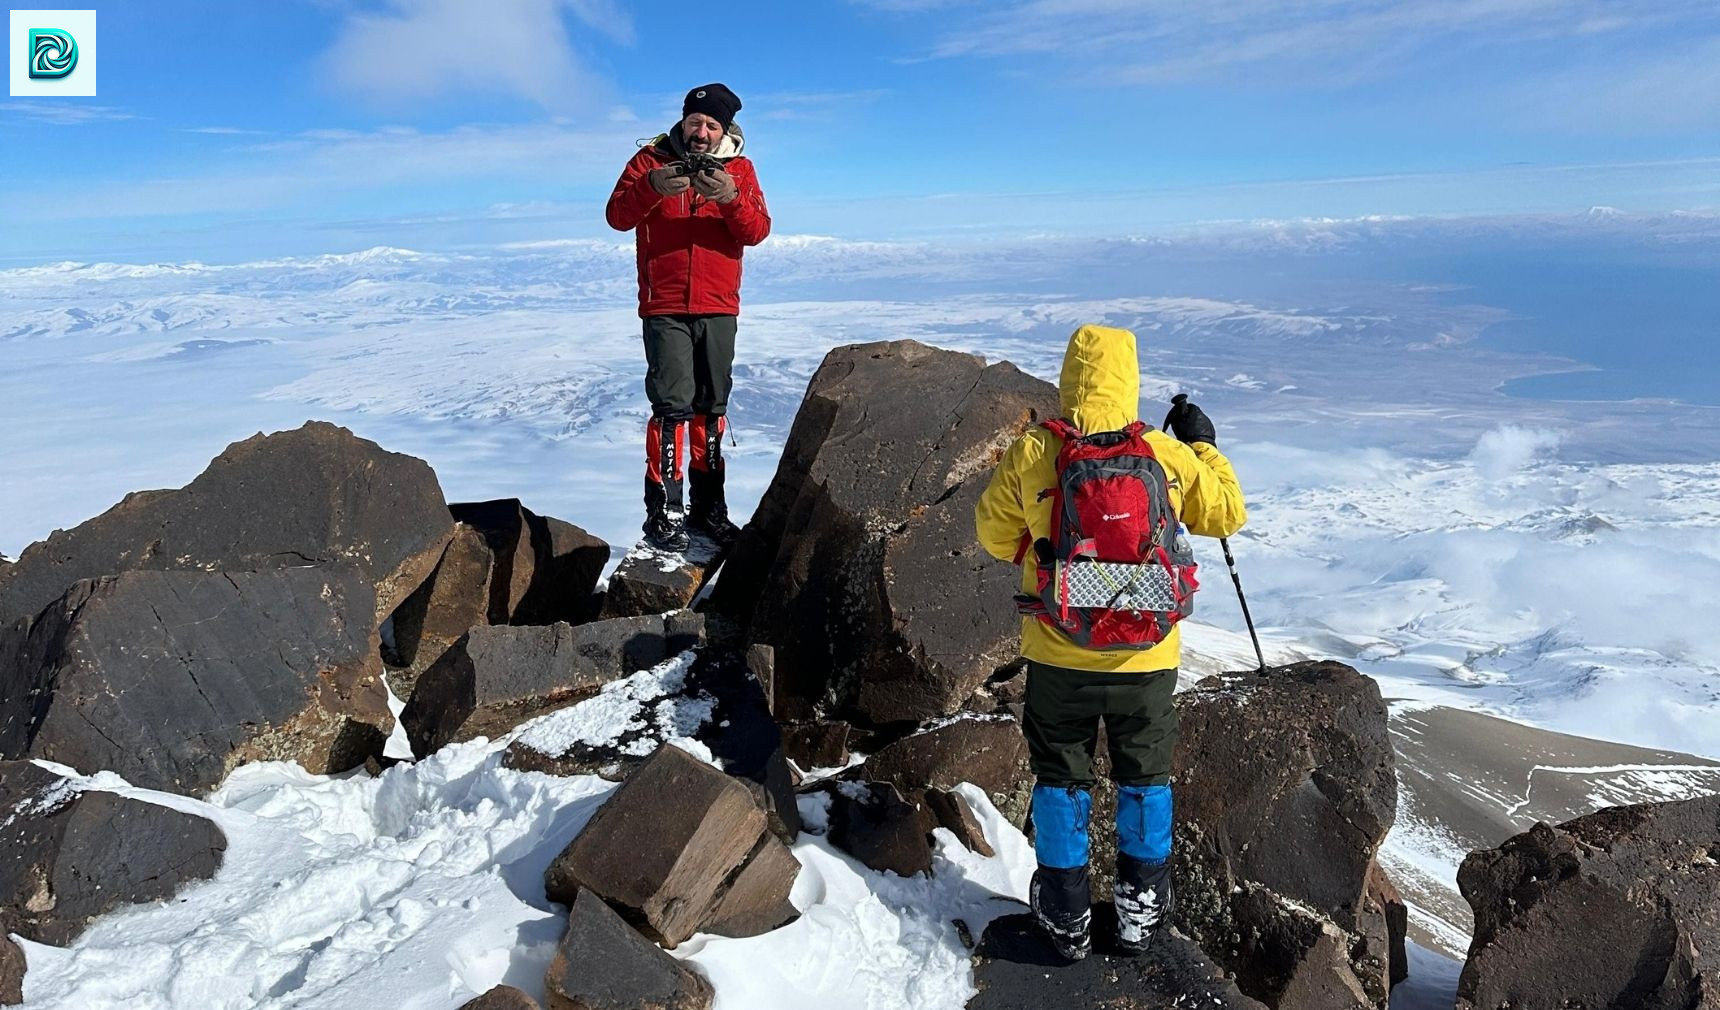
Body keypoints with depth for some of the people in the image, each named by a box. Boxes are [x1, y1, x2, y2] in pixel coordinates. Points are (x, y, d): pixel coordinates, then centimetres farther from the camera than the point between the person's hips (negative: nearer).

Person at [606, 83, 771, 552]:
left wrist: (730, 198, -24)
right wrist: (652, 187, -28)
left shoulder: (739, 169, 8)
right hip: (665, 308, -3)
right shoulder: (651, 159, 3)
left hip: (718, 309, 3)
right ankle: (663, 513, -6)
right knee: (673, 405, -10)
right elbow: (617, 216, -9)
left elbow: (757, 231, -5)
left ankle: (708, 507, 17)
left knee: (711, 408, 8)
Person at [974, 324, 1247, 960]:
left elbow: (993, 533, 0)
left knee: (1060, 777, 16)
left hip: (1058, 656, -1)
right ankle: (1140, 907, 32)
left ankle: (1066, 917, 26)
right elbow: (1226, 514, 7)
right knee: (1144, 775, 20)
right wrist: (1204, 447, 19)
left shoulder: (1031, 455, -13)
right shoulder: (1169, 455, -10)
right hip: (1147, 657, 1)